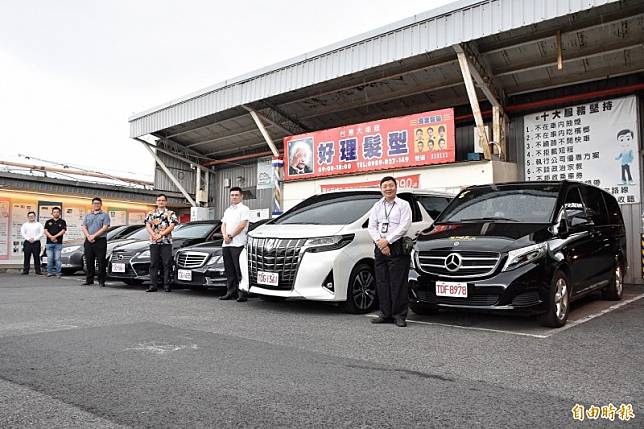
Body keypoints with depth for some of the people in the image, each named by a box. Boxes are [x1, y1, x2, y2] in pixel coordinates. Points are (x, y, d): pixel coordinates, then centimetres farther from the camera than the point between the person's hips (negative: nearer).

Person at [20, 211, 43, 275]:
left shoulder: (38, 224, 13)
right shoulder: (25, 225, 16)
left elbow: (41, 234, 2)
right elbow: (22, 233, 5)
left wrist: (34, 239, -10)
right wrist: (28, 239, -9)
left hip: (36, 242, -1)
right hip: (27, 243, 1)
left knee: (37, 257, -3)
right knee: (27, 257, -1)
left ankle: (38, 270, -1)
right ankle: (25, 270, 2)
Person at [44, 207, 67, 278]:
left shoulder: (62, 222, 7)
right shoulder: (48, 222, 14)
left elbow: (63, 231, -3)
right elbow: (45, 231, 5)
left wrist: (55, 236, -15)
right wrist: (51, 237, -10)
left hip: (58, 243, -2)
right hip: (49, 243, 2)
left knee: (57, 258, -4)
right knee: (49, 258, 2)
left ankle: (58, 273, 0)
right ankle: (49, 272, 10)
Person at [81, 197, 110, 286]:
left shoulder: (104, 215, 4)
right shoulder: (88, 215, 18)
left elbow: (105, 228, -7)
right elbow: (83, 227, 10)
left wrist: (94, 236, -14)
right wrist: (88, 236, -8)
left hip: (100, 241, -4)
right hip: (89, 241, 4)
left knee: (101, 262, -4)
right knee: (89, 262, 7)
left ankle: (101, 281, 0)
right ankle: (89, 280, 14)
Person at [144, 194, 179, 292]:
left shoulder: (170, 213, 8)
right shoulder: (151, 213, 16)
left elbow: (171, 226, -4)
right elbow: (148, 226, 6)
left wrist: (160, 235, -13)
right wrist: (154, 235, -11)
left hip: (166, 242, -2)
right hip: (154, 242, 2)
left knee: (167, 264, -4)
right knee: (153, 264, 2)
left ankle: (167, 285, -1)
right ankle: (153, 285, 4)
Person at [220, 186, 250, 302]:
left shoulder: (244, 209, -1)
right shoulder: (227, 210, 23)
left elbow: (242, 225, -11)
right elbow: (223, 225, 18)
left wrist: (230, 236, -10)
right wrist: (225, 235, -2)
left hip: (238, 244, -7)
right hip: (226, 244, 7)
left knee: (239, 270, -8)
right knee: (229, 270, 9)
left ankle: (242, 293, -7)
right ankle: (230, 292, 15)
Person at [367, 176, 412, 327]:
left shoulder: (403, 205, 2)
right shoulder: (377, 206, 17)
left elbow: (404, 226, -9)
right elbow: (371, 226, 9)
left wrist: (387, 241, -13)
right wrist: (379, 241, -9)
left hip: (397, 247, -5)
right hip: (380, 248, 5)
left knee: (398, 283, -5)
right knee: (382, 282, 6)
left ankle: (399, 315, 1)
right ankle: (385, 314, 14)